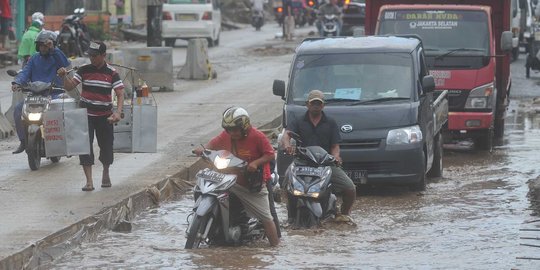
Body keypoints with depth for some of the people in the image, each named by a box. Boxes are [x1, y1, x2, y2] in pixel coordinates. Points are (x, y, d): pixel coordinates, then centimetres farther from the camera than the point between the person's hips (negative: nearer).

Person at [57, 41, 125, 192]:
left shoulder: (112, 73, -4)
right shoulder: (84, 70, 1)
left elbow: (120, 94, -8)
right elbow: (69, 87, 1)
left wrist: (118, 112, -23)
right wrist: (64, 76, -20)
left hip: (104, 116, 0)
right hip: (86, 113, 1)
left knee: (106, 145, 9)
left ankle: (106, 173, 37)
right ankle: (89, 181, -8)